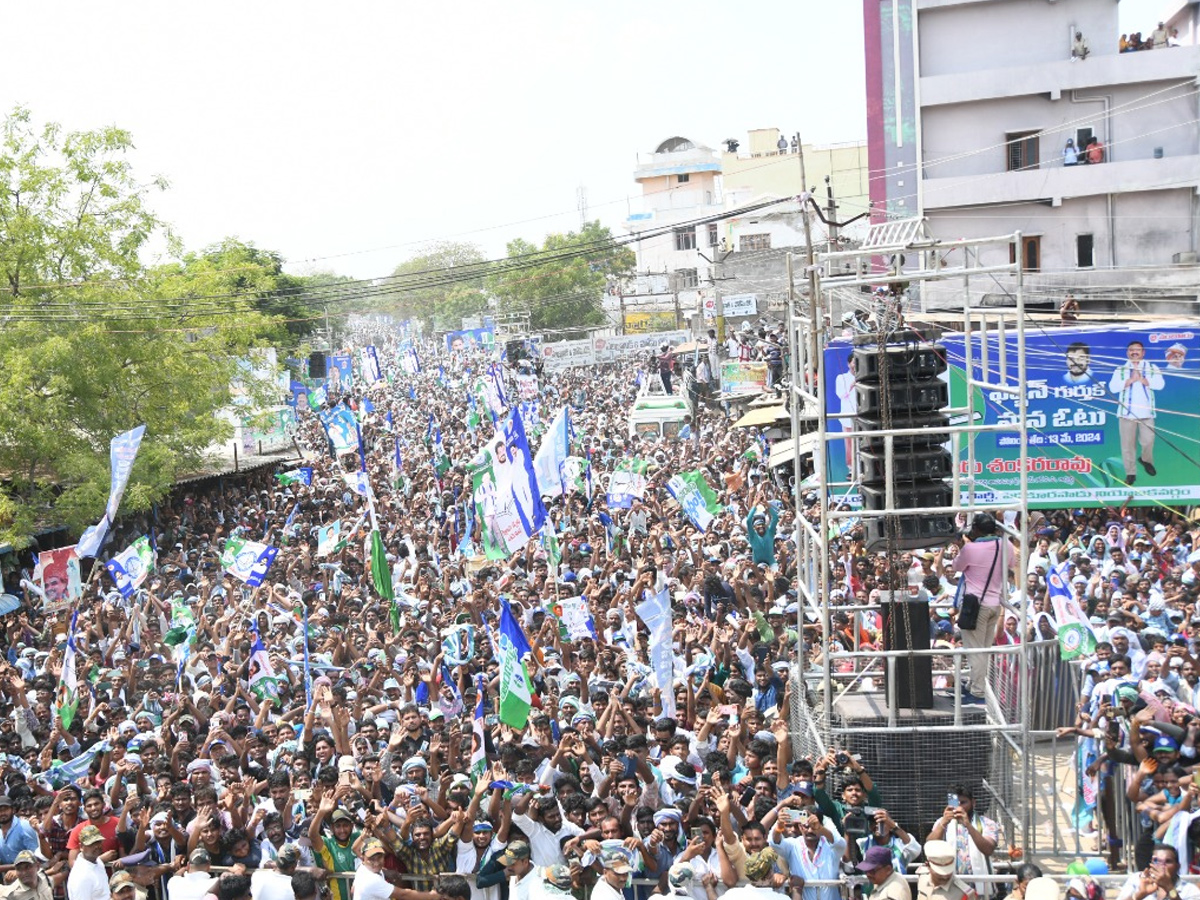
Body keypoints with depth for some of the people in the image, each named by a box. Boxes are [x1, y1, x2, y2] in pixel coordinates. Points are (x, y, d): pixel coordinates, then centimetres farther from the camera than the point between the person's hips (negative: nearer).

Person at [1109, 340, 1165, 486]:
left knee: (1148, 441, -1)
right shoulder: (1120, 370, 9)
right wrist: (1130, 380, -14)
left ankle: (1146, 460, 31)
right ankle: (1130, 473, 8)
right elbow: (1113, 387, -6)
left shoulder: (1152, 368, 9)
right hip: (1126, 412, 0)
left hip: (1146, 412, 0)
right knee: (1127, 444, -1)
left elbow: (1159, 384, -8)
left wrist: (1141, 379, -14)